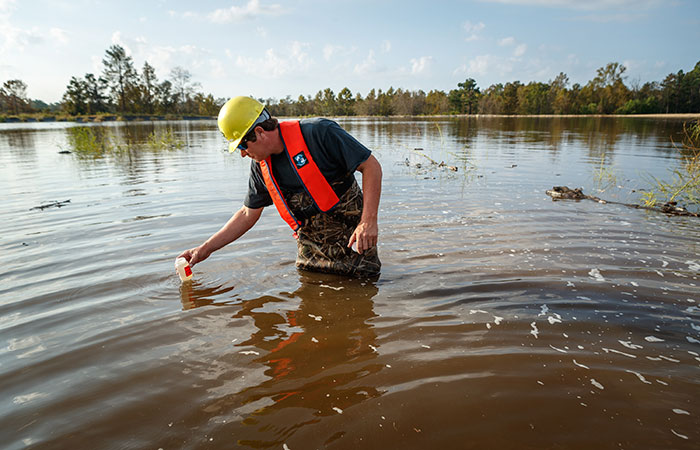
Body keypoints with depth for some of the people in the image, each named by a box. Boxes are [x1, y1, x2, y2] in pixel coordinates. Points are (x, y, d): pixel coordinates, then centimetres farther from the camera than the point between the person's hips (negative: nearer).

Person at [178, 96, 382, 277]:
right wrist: (205, 249, 9)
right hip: (311, 248, 6)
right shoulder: (260, 166, 2)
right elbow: (248, 214, 12)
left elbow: (371, 166, -15)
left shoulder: (318, 133, -18)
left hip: (352, 241, -5)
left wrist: (369, 221, -23)